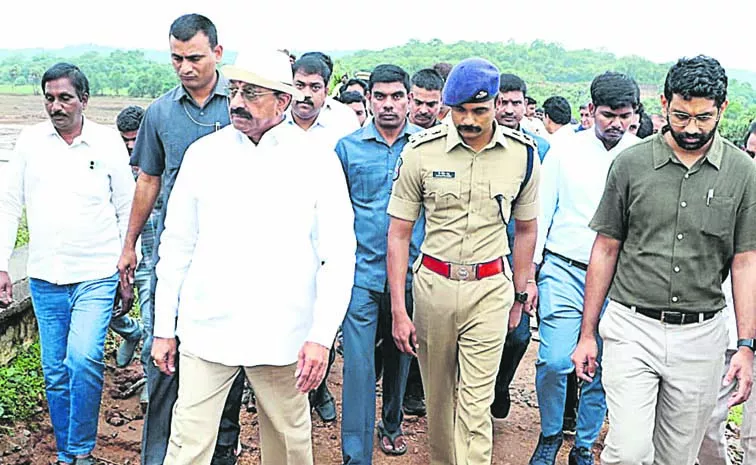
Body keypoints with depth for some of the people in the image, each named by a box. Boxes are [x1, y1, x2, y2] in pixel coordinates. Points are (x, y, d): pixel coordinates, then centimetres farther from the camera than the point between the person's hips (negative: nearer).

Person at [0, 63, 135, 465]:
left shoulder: (108, 143, -2)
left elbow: (127, 210, 5)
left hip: (96, 276, -3)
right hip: (44, 279, 3)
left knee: (84, 359, -18)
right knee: (55, 371, 10)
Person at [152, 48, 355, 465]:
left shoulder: (317, 161, -3)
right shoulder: (203, 153, 3)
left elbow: (338, 256, -4)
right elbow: (176, 246, 7)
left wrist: (322, 336, -10)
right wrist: (163, 328, 7)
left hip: (282, 336, -1)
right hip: (206, 331, 1)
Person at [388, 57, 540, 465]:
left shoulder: (523, 153, -2)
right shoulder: (420, 151, -6)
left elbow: (526, 229, 12)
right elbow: (398, 234, -3)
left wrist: (520, 295, 14)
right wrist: (398, 310, -7)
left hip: (490, 287, 0)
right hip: (433, 282, 1)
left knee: (475, 404, -2)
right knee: (437, 394, 14)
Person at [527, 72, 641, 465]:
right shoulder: (564, 151, 1)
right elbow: (540, 214, 3)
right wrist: (528, 274, 0)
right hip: (564, 270, -1)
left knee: (604, 369, 8)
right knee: (554, 360, -13)